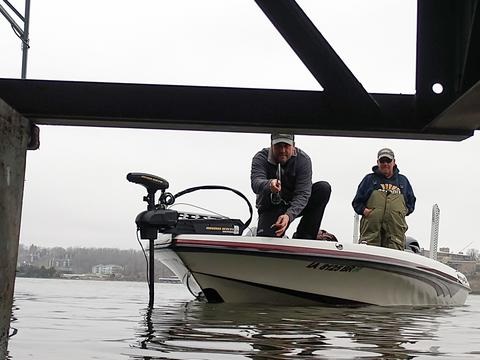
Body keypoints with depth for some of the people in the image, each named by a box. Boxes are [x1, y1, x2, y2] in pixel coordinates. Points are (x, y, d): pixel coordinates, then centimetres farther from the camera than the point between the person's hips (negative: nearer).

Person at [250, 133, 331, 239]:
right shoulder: (261, 158, -16)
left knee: (324, 188, -22)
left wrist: (288, 215, -40)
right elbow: (256, 183, -34)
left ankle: (302, 237, -17)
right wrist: (269, 185, -59)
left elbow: (302, 194, -23)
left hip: (295, 206, 2)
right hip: (271, 208, -2)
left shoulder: (303, 159, -16)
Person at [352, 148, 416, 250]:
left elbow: (411, 201, 29)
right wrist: (363, 210, -2)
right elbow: (357, 202, 18)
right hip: (371, 226, -1)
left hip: (395, 228, 1)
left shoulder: (403, 180, 23)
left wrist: (404, 211, 9)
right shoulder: (370, 179, 18)